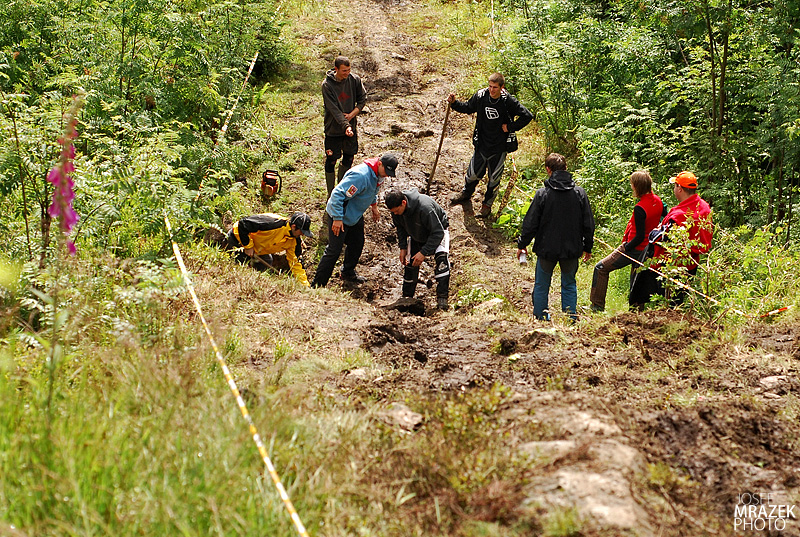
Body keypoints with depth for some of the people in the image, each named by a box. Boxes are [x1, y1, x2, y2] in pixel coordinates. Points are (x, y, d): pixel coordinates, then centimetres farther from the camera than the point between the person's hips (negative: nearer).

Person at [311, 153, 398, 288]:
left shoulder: (379, 175, -3)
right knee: (334, 250, -7)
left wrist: (374, 206, 19)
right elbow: (338, 194, -33)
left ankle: (348, 273, 42)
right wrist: (337, 219, -30)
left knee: (357, 244, 19)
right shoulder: (360, 176, -34)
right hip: (340, 216, -9)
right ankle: (318, 285, 0)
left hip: (356, 216, 9)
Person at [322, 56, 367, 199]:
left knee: (349, 158, 15)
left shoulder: (355, 80, -7)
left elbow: (362, 99, 4)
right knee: (331, 161, 3)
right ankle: (331, 194, 15)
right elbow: (334, 110, -22)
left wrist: (351, 115, -11)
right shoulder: (327, 85, -17)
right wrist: (345, 126, -32)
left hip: (351, 126, 4)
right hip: (334, 129, -4)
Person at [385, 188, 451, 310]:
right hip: (416, 234, 6)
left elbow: (438, 232, -34)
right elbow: (400, 227, 1)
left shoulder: (424, 208, -42)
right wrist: (403, 247, -9)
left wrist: (424, 252, -36)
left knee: (441, 257, -28)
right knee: (409, 263, -2)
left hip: (438, 230, -6)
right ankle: (407, 298, 15)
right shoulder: (396, 209, -22)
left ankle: (442, 298, -26)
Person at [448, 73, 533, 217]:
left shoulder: (508, 101, -18)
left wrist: (510, 127, -14)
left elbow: (527, 116, -14)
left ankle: (487, 204, 33)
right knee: (473, 173, 12)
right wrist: (454, 103, -6)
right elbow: (467, 108, 10)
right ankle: (466, 193, 44)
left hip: (499, 146, -2)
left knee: (494, 178, 11)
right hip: (482, 144, 2)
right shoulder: (481, 96, -9)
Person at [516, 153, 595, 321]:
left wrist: (522, 245, 8)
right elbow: (588, 224, 2)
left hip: (547, 249, -2)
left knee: (541, 286, 13)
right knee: (569, 285, 17)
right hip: (572, 250, 2)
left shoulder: (542, 194, -13)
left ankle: (540, 319, 19)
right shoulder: (580, 193, -4)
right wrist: (588, 247, 15)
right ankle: (572, 319, 17)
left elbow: (530, 224, -7)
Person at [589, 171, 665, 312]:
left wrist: (626, 247, -13)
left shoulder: (640, 208, -26)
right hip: (648, 247, 8)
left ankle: (597, 305, 4)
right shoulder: (658, 201, -3)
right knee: (636, 278, 23)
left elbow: (639, 237, -25)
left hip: (635, 248, -8)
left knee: (601, 268, 2)